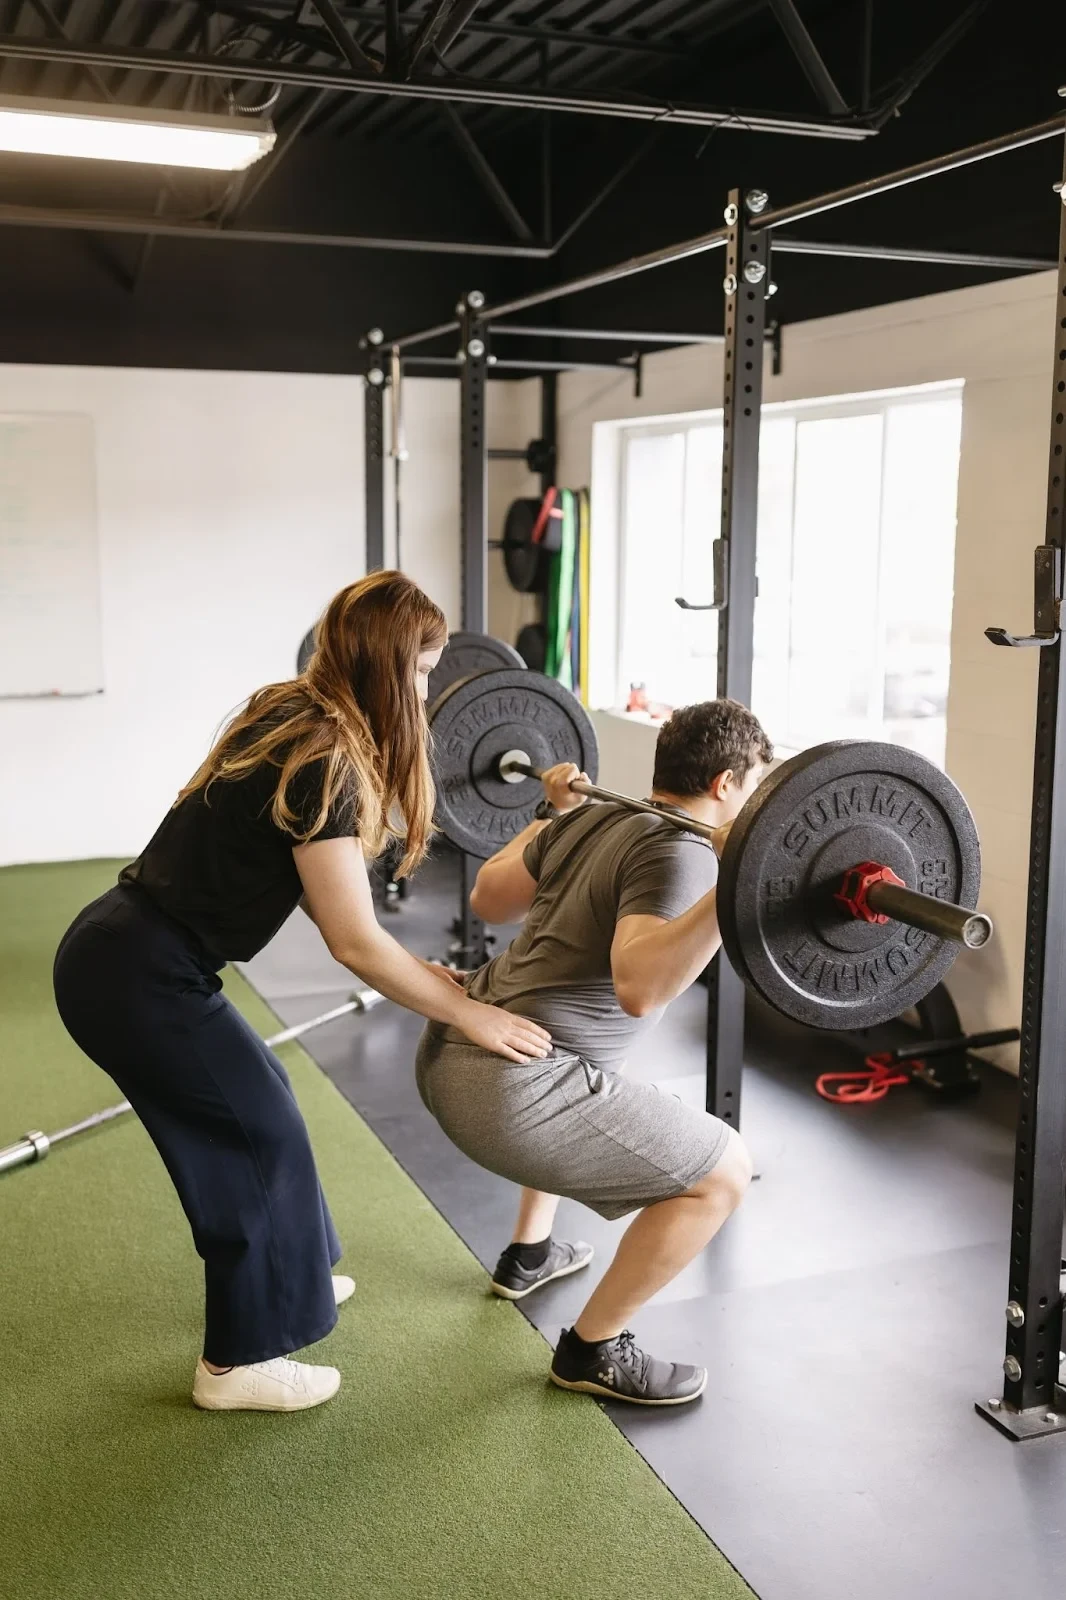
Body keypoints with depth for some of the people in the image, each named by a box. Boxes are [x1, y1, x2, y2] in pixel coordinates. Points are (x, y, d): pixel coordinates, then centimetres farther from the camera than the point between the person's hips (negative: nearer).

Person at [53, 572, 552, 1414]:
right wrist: (469, 1015, -11)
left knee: (252, 1103, 23)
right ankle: (238, 1362, 19)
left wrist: (431, 976, 9)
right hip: (138, 975, -9)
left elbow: (329, 900, 12)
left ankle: (280, 1275, 44)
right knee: (260, 1130, 5)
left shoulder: (291, 720, 8)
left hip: (124, 950, 9)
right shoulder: (323, 758, -21)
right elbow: (354, 941, -19)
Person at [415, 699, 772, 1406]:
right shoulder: (679, 854, -12)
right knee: (722, 1171, -1)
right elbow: (638, 988, -29)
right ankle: (593, 1350, 12)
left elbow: (488, 900, 24)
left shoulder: (589, 819, 12)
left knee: (593, 1079, 39)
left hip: (450, 1051, 10)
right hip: (507, 1091, -10)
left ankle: (529, 1255, 47)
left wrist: (550, 813, 34)